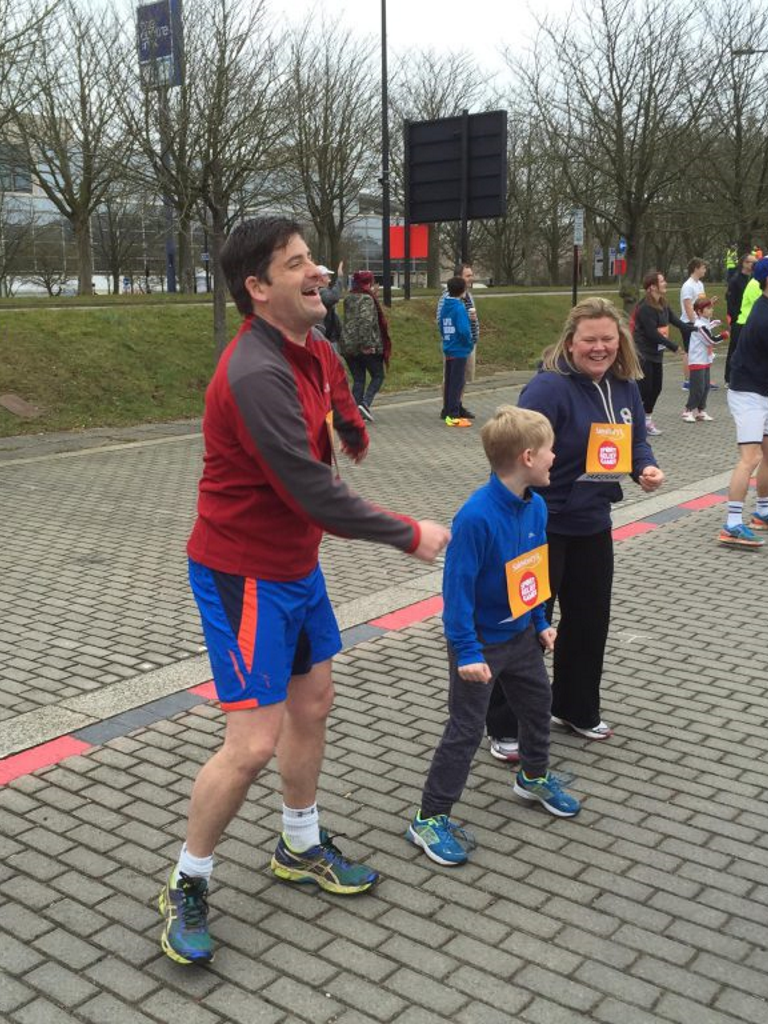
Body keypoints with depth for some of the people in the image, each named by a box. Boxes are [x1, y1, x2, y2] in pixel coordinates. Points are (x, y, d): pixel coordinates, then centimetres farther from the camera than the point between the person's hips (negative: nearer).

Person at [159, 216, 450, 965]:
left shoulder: (311, 350, 2)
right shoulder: (256, 375, -27)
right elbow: (312, 491, -28)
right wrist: (409, 535, -19)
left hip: (294, 563, 9)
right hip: (244, 576, -9)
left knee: (312, 701, 18)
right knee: (254, 742, -8)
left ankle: (301, 848, 39)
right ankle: (186, 887, 16)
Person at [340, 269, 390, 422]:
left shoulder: (348, 299, 12)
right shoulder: (367, 299, -12)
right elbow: (366, 321, -22)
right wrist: (367, 344, -22)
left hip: (348, 345, 7)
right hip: (367, 347, -7)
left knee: (358, 380, 12)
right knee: (378, 376, 6)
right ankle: (365, 404, -12)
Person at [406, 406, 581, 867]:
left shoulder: (536, 506, -5)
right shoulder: (476, 516, -29)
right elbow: (458, 586, -26)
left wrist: (541, 622, 13)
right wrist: (467, 651, -25)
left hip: (521, 634, 8)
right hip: (479, 643, -8)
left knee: (539, 702, 24)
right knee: (466, 729, 0)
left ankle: (535, 776, 51)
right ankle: (430, 818, 14)